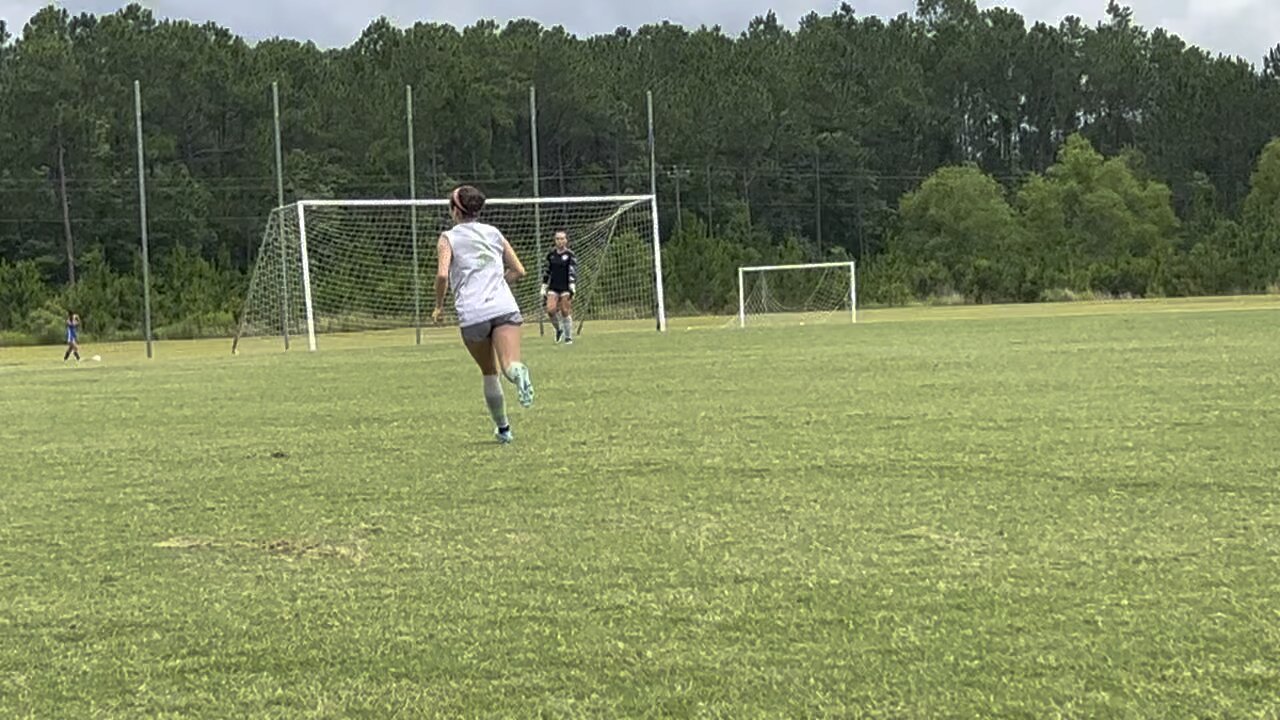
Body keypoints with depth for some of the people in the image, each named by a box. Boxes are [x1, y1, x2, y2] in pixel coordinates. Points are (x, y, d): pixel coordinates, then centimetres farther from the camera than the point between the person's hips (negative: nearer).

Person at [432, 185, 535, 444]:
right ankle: (519, 373, -50)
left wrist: (439, 307, 4)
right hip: (505, 307, 1)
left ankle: (503, 428, 22)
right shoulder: (494, 233, 18)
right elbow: (518, 270, 20)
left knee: (489, 373, 17)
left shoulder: (448, 238, 7)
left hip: (472, 315, -1)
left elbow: (442, 274, -9)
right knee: (509, 364, -14)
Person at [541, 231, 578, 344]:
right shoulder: (551, 254, 9)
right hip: (553, 287, 3)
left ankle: (568, 337, 9)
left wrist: (572, 288, -17)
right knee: (550, 309, -13)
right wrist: (544, 287, 14)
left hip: (565, 288, -3)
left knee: (565, 312, -4)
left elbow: (573, 272, -8)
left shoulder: (570, 255, -3)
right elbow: (546, 271, 16)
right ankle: (558, 329, 13)